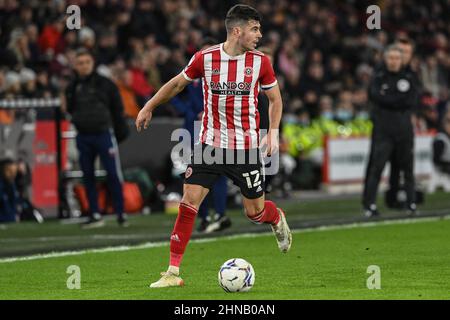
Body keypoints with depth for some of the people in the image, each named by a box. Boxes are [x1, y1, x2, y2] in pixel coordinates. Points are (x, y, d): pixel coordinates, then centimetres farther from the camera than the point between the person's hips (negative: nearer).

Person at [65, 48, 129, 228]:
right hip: (83, 137, 4)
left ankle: (120, 213, -1)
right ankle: (95, 215, 12)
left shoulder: (105, 84, -1)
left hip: (104, 134, -4)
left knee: (113, 174, -6)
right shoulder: (73, 88, 8)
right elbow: (71, 110, 15)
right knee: (88, 176, 6)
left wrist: (121, 131, -2)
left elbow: (117, 109, 1)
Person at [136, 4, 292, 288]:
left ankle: (278, 219, 44)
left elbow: (275, 98, 10)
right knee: (189, 202, -10)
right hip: (210, 144, 0)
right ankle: (173, 272, -5)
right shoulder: (205, 58, -6)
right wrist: (149, 107, 17)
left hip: (245, 147, 0)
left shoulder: (260, 62, -4)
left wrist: (273, 132, -4)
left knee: (255, 211, 5)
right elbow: (177, 84, 12)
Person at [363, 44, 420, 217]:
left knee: (408, 167, 5)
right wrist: (400, 100, -9)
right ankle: (369, 205, -8)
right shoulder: (379, 77, 4)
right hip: (383, 130, -3)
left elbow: (411, 100, -3)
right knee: (377, 167, -9)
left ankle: (411, 203, 13)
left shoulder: (408, 78, 10)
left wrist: (388, 99, -8)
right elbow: (374, 95, -12)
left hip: (404, 129, 3)